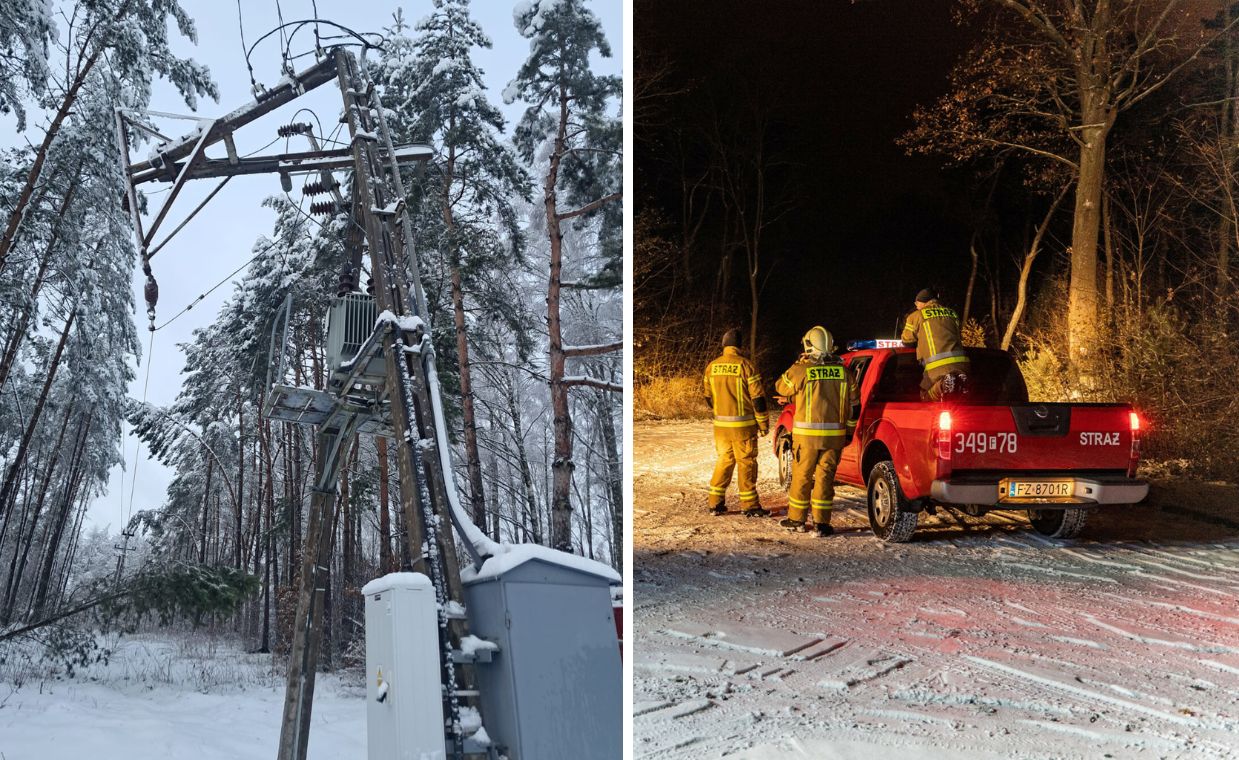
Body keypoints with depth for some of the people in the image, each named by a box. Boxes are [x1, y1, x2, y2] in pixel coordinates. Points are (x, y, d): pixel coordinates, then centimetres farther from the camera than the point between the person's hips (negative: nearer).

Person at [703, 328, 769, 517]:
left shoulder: (712, 366, 4)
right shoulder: (745, 365, -12)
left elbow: (709, 397, 13)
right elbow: (757, 397, -10)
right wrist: (763, 423, -2)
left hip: (721, 424, 5)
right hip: (743, 425, -5)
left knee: (724, 461, 15)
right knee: (746, 463, 3)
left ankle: (715, 503, 15)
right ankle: (750, 506, 7)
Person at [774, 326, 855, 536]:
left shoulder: (801, 370, -10)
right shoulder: (843, 371, 2)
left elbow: (781, 387, 7)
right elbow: (853, 402, 9)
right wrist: (849, 427, 19)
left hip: (806, 434, -3)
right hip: (834, 434, 3)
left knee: (801, 476, 9)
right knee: (825, 476, 7)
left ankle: (796, 519, 20)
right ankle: (822, 523, 6)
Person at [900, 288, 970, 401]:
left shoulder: (916, 316, 9)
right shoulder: (952, 313, 22)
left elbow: (907, 341, 17)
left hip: (938, 366, -5)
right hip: (960, 361, 5)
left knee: (926, 396, 9)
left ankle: (944, 384, -20)